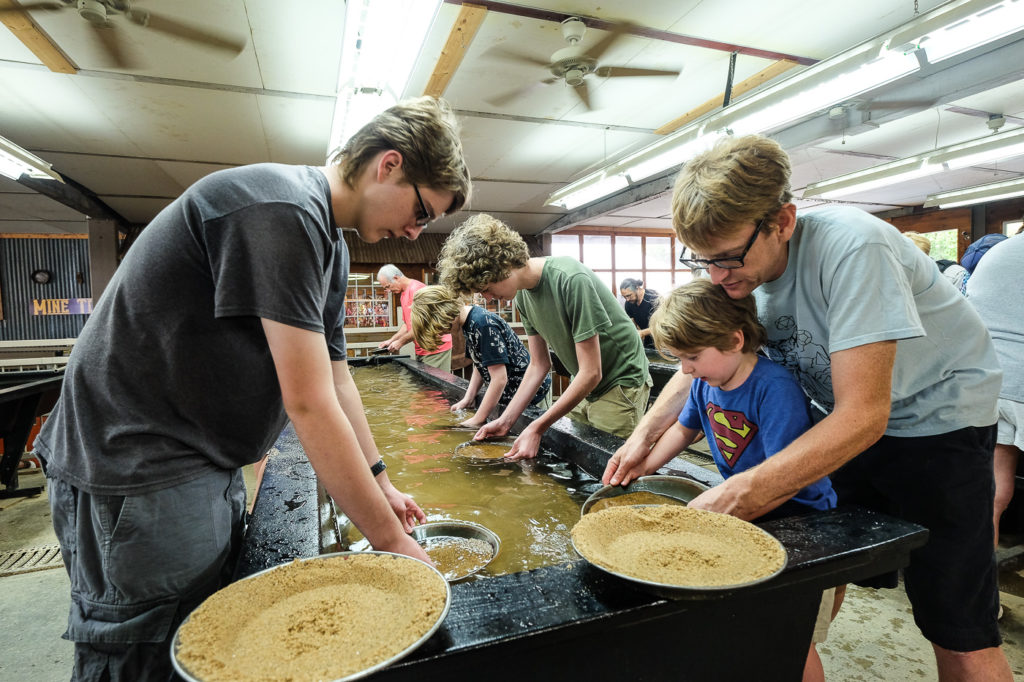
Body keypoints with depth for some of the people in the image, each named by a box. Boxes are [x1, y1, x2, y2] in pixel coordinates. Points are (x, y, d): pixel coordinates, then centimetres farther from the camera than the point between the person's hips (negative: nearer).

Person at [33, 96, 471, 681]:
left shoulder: (329, 243, 7)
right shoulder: (281, 209, -25)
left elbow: (338, 381, 11)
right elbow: (310, 406, -28)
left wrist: (381, 483, 12)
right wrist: (392, 541, -19)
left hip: (207, 467, 9)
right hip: (138, 466, -9)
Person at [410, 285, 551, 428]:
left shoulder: (482, 323, -26)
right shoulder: (468, 323, 5)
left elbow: (499, 379, -27)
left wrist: (477, 420, -22)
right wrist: (468, 399, 3)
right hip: (508, 398, 9)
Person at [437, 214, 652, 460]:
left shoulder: (571, 280, -28)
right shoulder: (523, 294, -2)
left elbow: (591, 373, -26)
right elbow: (539, 365, 4)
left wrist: (537, 428, -24)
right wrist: (505, 420, -3)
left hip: (621, 383, -7)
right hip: (585, 389, 7)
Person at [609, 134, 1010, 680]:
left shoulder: (852, 248, -32)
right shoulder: (737, 268, -12)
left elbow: (864, 415, -34)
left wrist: (740, 495, -40)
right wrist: (644, 434, -14)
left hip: (936, 414, -5)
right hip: (839, 416, 5)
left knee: (957, 628, -2)